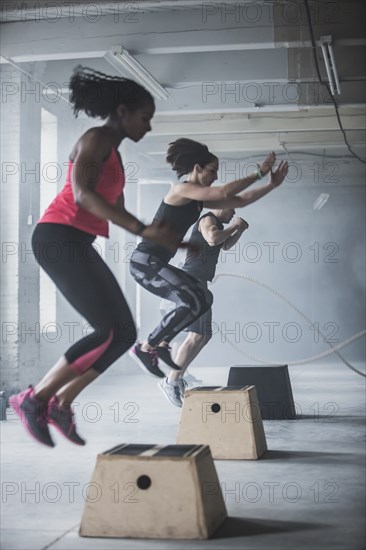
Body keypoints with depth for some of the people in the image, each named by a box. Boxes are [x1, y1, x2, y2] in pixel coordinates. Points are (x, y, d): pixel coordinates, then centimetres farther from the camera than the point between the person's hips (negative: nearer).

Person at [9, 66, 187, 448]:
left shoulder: (113, 154, 24)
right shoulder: (96, 139, -5)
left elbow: (118, 212, 27)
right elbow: (82, 194, -21)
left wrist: (167, 240, 23)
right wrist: (143, 230, -25)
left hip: (77, 246, 10)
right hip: (58, 238, -10)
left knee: (125, 334, 5)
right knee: (111, 333, -14)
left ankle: (61, 403, 8)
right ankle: (33, 399, -4)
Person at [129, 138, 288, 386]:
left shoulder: (200, 200, 14)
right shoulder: (181, 190, -13)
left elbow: (240, 201, 12)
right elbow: (225, 192, -24)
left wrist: (272, 184, 7)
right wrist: (259, 173, -16)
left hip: (157, 263, 10)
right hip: (145, 262, -10)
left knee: (204, 298, 14)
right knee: (192, 303, -20)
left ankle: (161, 344, 16)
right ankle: (145, 348, -7)